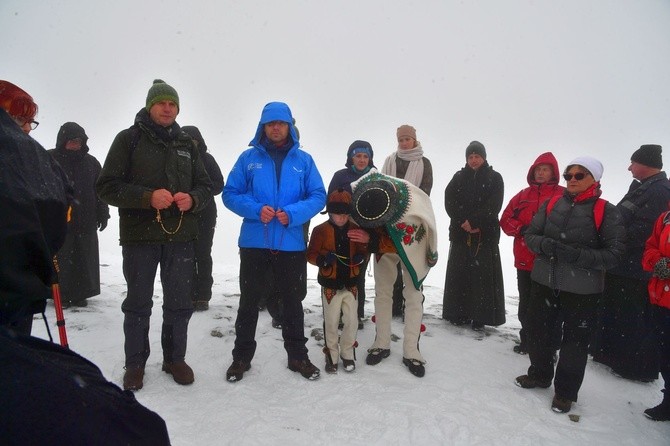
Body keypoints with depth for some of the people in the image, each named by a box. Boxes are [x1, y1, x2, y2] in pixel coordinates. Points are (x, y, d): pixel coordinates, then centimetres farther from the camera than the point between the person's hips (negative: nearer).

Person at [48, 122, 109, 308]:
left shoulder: (91, 162, 12)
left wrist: (102, 214, 7)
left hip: (86, 221, 3)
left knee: (84, 259, 8)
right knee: (60, 259, 0)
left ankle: (80, 293, 19)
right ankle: (60, 294, 12)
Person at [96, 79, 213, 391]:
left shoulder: (187, 144, 13)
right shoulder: (129, 139, 2)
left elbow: (206, 187, 13)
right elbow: (106, 186, -5)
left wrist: (192, 199, -10)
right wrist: (147, 197, -20)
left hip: (180, 236, 3)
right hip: (139, 236, -3)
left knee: (180, 303, 9)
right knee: (138, 303, 9)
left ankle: (175, 358, 27)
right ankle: (135, 363, 26)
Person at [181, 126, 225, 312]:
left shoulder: (207, 159, 3)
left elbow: (219, 185, 0)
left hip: (205, 215, -1)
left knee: (203, 255, 3)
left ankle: (203, 296, 10)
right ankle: (190, 295, 12)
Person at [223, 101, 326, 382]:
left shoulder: (303, 160, 4)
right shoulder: (249, 157, 2)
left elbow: (318, 196, 0)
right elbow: (230, 194, 1)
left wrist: (292, 214, -16)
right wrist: (256, 210, -17)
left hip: (292, 244, 1)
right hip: (253, 243, 0)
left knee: (292, 301, 13)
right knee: (249, 300, 11)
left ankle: (297, 355, 29)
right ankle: (242, 356, 28)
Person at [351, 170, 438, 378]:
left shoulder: (413, 211, -43)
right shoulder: (358, 189, -32)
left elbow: (400, 243, -26)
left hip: (410, 244, -3)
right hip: (384, 239, 4)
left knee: (413, 295, 0)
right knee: (382, 292, 8)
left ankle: (411, 352, 10)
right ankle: (382, 344, 20)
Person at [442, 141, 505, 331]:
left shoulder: (495, 178, 6)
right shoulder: (458, 177, 12)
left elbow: (493, 205, -6)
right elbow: (450, 203, 0)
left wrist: (473, 221, -15)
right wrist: (464, 223, -12)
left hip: (486, 234, -2)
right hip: (460, 233, 2)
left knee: (482, 275, -4)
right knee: (458, 273, 2)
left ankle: (480, 317, 4)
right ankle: (458, 314, 12)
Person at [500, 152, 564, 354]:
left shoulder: (564, 195, 0)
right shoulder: (522, 196, 13)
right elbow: (506, 220, 10)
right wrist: (522, 229, -8)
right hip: (525, 259, 5)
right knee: (525, 304, 14)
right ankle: (527, 340, 28)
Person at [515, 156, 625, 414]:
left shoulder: (606, 212, -7)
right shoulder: (551, 204, 4)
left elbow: (614, 254, -10)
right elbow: (530, 235, 7)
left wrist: (577, 255, -23)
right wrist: (546, 245, -15)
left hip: (582, 289, -4)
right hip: (544, 281, 4)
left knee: (575, 339, 7)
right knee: (537, 330, 14)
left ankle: (565, 391, 26)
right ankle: (539, 374, 38)